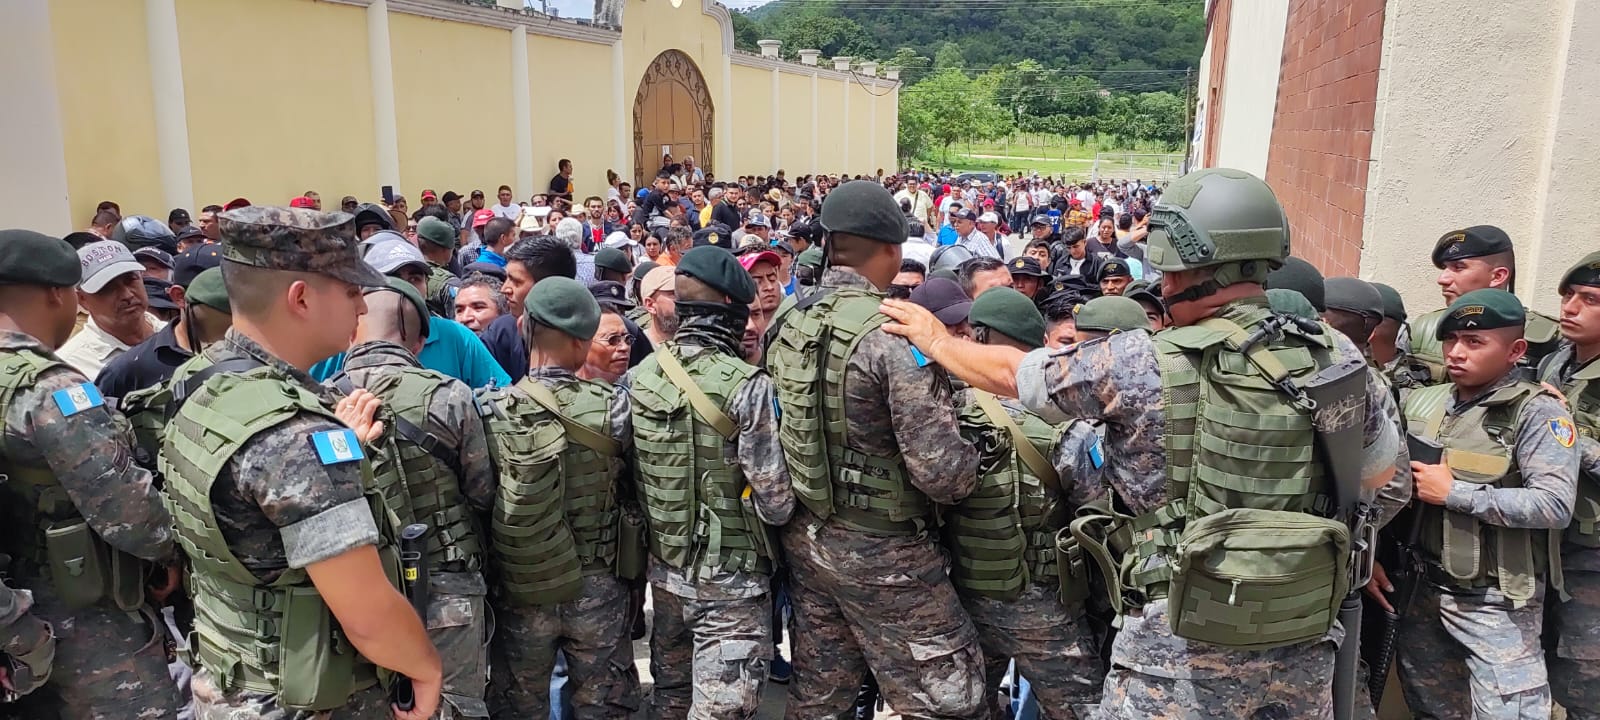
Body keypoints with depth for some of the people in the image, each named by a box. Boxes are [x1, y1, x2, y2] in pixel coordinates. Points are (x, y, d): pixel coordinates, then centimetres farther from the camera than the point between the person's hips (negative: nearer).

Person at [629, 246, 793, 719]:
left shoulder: (637, 379, -2)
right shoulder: (747, 386, -18)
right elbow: (776, 503, -17)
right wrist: (780, 508, 5)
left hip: (665, 568, 6)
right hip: (730, 578, -6)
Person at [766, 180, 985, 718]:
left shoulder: (788, 326, 0)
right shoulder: (896, 334, -22)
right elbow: (943, 473, -24)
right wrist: (972, 458, -4)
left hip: (804, 537, 7)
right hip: (881, 551, -7)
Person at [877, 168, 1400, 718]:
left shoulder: (1146, 364, -17)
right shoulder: (1337, 358, -5)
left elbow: (1010, 373, -3)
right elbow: (1378, 472, 11)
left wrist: (935, 340, 14)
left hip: (1189, 640, -5)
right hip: (1305, 633, 5)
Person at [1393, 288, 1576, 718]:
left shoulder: (1537, 413, -11)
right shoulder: (1421, 402, 4)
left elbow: (1555, 506, -22)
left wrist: (1453, 493, -20)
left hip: (1496, 601, -6)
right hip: (1422, 589, 6)